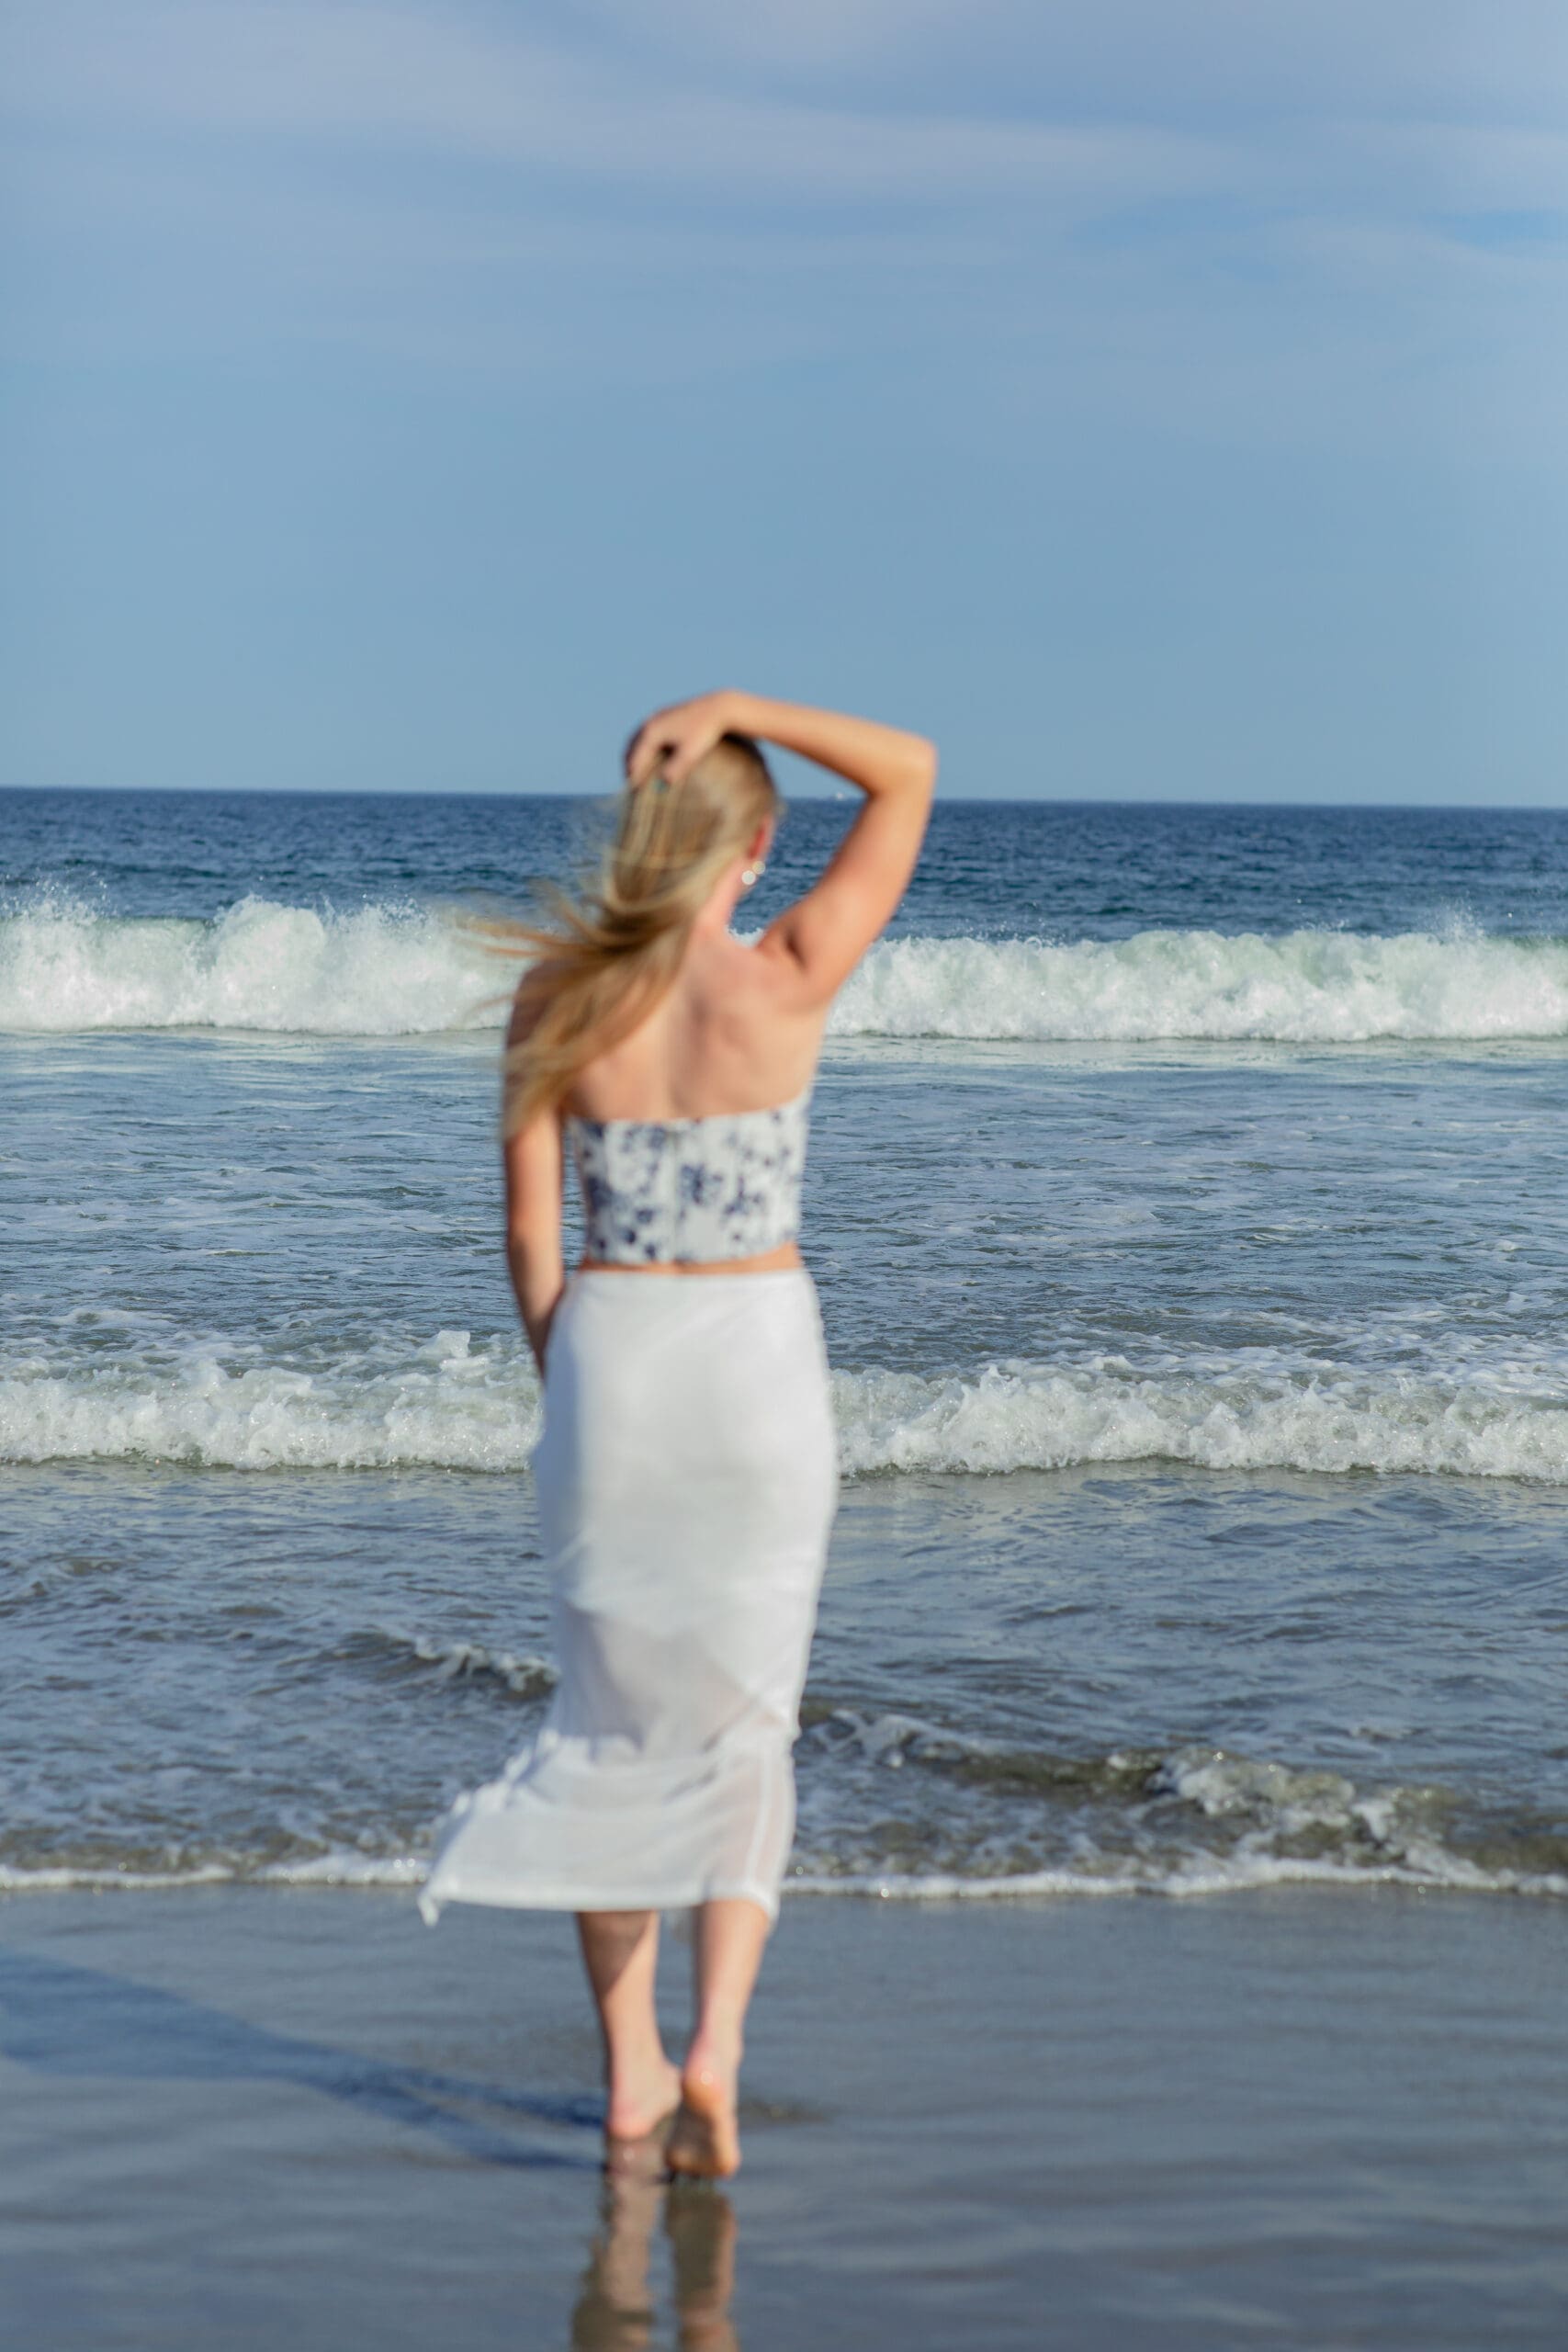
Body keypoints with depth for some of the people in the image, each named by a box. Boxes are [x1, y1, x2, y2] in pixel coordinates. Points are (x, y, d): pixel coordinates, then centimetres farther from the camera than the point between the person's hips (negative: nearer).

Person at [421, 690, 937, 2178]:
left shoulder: (556, 993, -5)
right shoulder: (786, 987, -11)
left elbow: (530, 1227, -1)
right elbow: (909, 773, -1)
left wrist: (566, 1383, 12)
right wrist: (738, 708, -8)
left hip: (608, 1348, 2)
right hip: (757, 1352, -2)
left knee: (615, 1721, 14)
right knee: (743, 1722, 10)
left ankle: (630, 2076, 18)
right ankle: (714, 2048, -5)